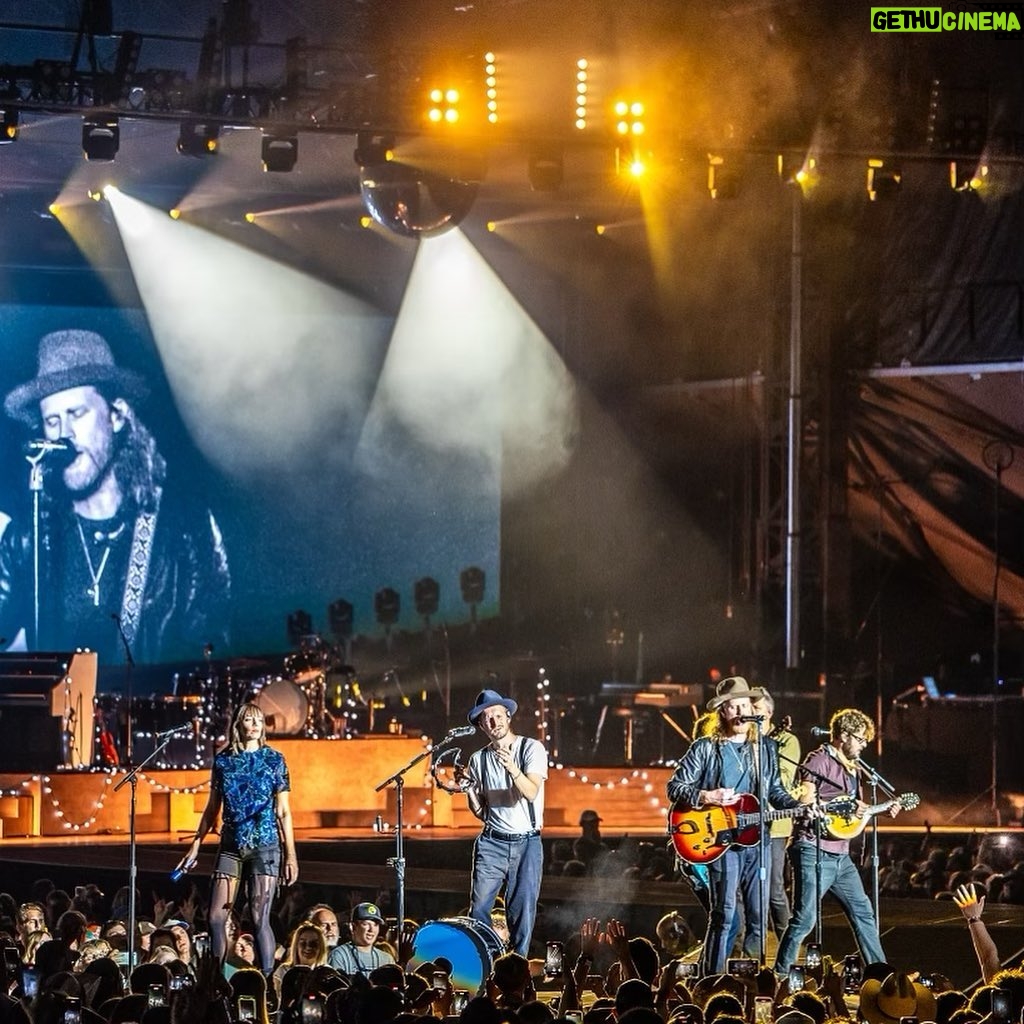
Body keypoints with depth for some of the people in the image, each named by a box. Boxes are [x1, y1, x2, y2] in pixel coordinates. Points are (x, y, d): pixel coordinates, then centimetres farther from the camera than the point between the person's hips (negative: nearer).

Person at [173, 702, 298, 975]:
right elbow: (212, 809, 15)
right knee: (216, 917, -2)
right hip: (231, 844, 3)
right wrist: (196, 846, 11)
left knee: (260, 918, -7)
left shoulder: (273, 759, 1)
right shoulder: (223, 760, 8)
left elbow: (283, 811, 1)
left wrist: (290, 855, -4)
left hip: (265, 844, -3)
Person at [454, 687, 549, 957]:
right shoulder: (479, 759, 10)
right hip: (492, 842, 3)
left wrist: (512, 768, -34)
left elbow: (531, 792, -16)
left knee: (523, 912, -4)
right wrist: (468, 788, -5)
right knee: (479, 908, -7)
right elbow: (480, 812, 14)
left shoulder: (532, 748, -1)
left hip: (527, 843, -3)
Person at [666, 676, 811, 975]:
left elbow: (775, 792, 20)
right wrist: (708, 797, -14)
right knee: (723, 915, -9)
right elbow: (675, 788, 1)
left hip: (756, 840, 4)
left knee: (759, 916, 4)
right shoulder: (705, 748, 2)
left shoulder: (766, 749, 16)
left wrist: (798, 804, 0)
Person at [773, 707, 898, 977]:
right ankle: (780, 974, -4)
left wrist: (883, 811, 13)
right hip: (813, 851, -9)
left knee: (863, 912, 11)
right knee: (805, 918, -11)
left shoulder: (852, 768, 20)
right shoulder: (819, 761, -7)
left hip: (840, 855, 9)